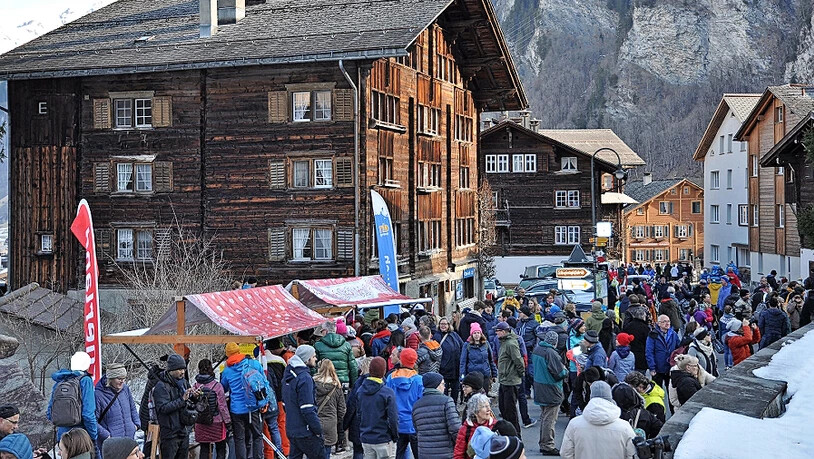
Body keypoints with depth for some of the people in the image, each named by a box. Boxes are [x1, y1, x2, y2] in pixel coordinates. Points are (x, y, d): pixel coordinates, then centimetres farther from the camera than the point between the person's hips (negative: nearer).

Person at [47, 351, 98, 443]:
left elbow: (50, 413, 12)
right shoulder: (85, 381, -8)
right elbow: (88, 413, -14)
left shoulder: (59, 382, 8)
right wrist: (94, 436, -7)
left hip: (62, 435, 6)